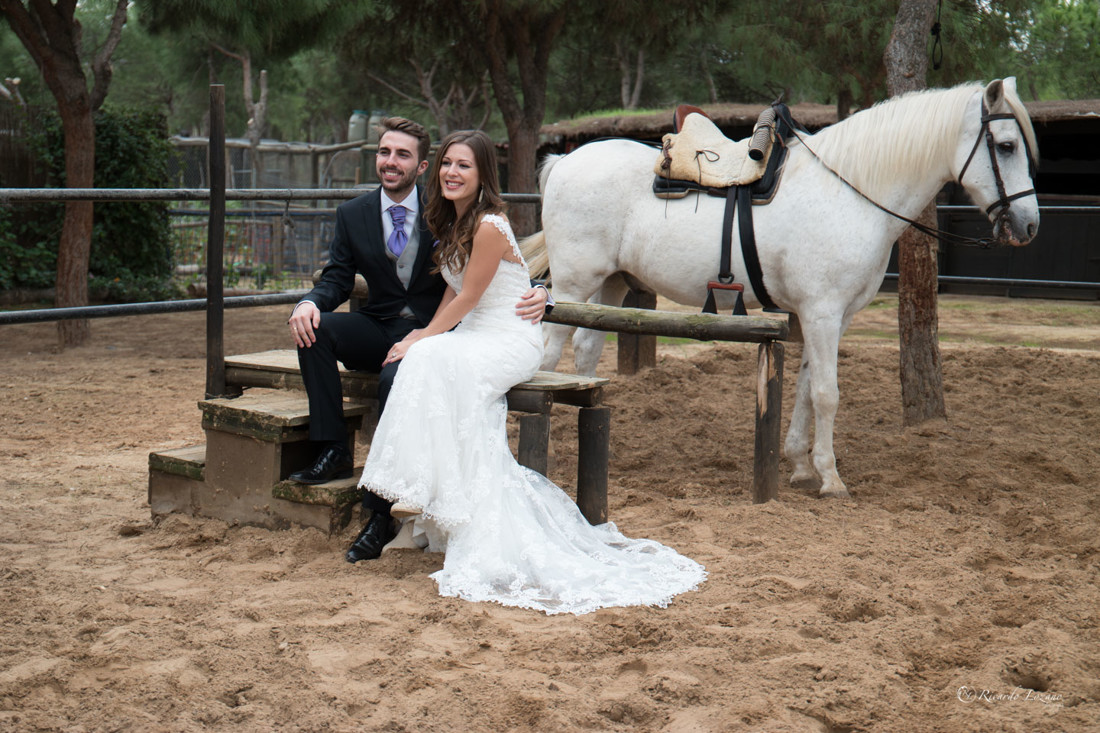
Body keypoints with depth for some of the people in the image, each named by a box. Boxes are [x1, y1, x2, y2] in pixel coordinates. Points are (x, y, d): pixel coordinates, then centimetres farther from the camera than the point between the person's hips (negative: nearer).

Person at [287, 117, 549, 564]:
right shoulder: (353, 215, 6)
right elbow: (337, 279, 5)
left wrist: (536, 293, -22)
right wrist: (309, 303, -18)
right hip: (379, 328, 4)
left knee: (395, 378, -34)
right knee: (314, 328, -23)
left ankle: (381, 513, -26)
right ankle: (332, 451, -18)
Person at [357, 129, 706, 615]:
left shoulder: (489, 226, -18)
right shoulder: (454, 221, 11)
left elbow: (467, 297, -16)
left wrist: (422, 340, -10)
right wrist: (426, 334, 1)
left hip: (511, 342, -8)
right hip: (475, 337, 8)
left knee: (434, 362, -31)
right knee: (427, 358, -20)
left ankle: (427, 490, -25)